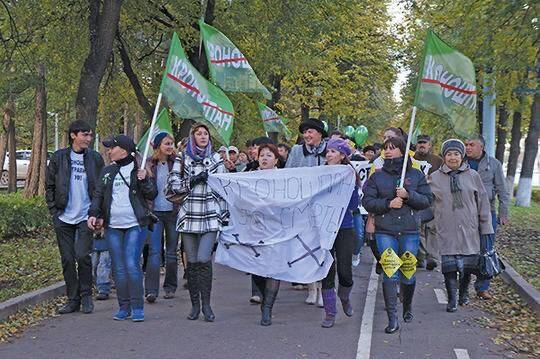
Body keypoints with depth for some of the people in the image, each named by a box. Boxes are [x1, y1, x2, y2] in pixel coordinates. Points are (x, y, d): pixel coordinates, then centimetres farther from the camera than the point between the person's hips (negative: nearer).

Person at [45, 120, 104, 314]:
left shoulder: (95, 158, 3)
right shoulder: (59, 157, 3)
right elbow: (49, 186, 8)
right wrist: (54, 210, 0)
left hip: (86, 216, -1)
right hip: (63, 218, 1)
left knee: (82, 256, -12)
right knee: (67, 260, 5)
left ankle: (86, 295, 8)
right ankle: (73, 299, 17)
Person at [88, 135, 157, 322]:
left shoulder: (139, 169, 0)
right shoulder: (107, 171, 12)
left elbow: (152, 195, -2)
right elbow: (98, 195, 15)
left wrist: (144, 180, -18)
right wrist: (93, 214, 1)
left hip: (136, 225, -4)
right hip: (113, 226, 5)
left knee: (132, 264, -12)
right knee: (119, 268, 6)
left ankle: (137, 307, -3)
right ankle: (124, 307, 15)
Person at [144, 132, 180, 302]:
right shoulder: (149, 164, 0)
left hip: (173, 212, 1)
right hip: (155, 212, -1)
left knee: (172, 252, 9)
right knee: (154, 251, -9)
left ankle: (170, 287, 22)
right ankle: (151, 290, -11)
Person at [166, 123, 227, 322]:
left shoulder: (216, 160, 11)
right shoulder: (182, 160, 10)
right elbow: (172, 185, 3)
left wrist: (224, 215, 6)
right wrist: (192, 181, -11)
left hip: (210, 216, -1)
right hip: (188, 216, 1)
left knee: (204, 259, -14)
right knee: (192, 261, 3)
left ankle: (206, 304, -3)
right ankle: (195, 305, 14)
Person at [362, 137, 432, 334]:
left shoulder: (416, 175, 7)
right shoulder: (377, 176, 8)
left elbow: (427, 200, 3)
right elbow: (367, 201, 2)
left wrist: (408, 195, -13)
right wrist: (388, 203, -12)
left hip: (410, 232, 0)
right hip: (385, 233, 0)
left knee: (408, 274, 6)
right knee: (390, 275, -8)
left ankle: (407, 306, 34)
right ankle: (392, 318, -2)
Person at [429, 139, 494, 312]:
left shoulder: (473, 176, 5)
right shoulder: (435, 178, 3)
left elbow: (483, 203, 7)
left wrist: (486, 227, 6)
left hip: (469, 230, 1)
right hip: (447, 231, -1)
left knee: (468, 265, 7)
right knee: (449, 265, -5)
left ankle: (464, 292, 31)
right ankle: (452, 299, 6)